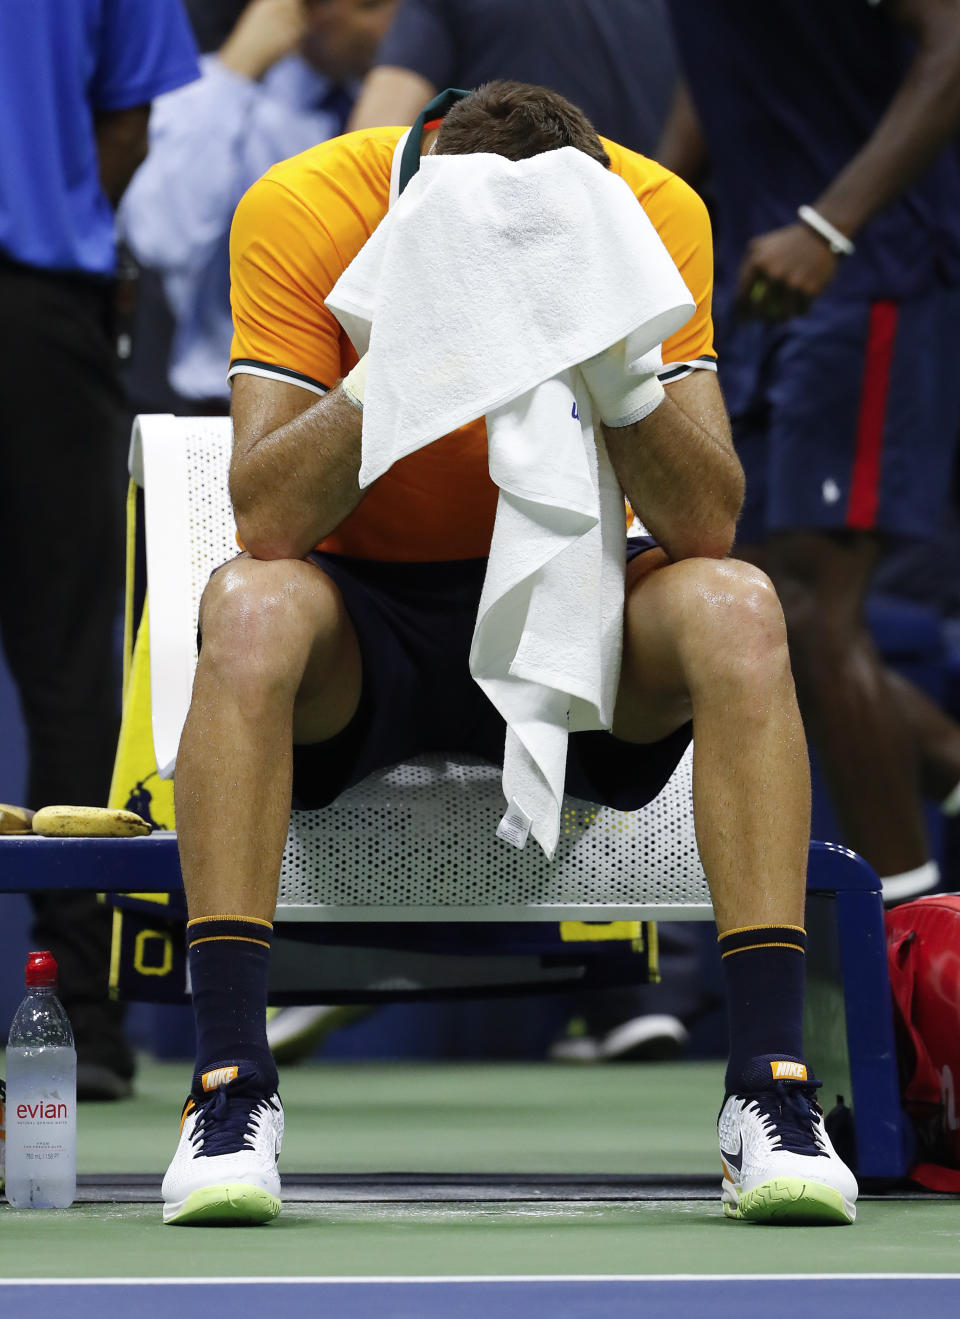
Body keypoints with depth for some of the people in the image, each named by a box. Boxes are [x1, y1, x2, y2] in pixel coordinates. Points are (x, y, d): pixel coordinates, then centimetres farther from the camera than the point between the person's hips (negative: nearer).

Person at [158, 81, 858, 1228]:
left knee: (737, 610, -30)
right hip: (366, 617, -1)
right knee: (251, 607, -35)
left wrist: (619, 367, -34)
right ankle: (229, 1087, -33)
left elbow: (707, 525, -17)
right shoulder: (297, 209, -17)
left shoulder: (655, 214, -13)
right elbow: (266, 523, -23)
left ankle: (769, 1083, -29)